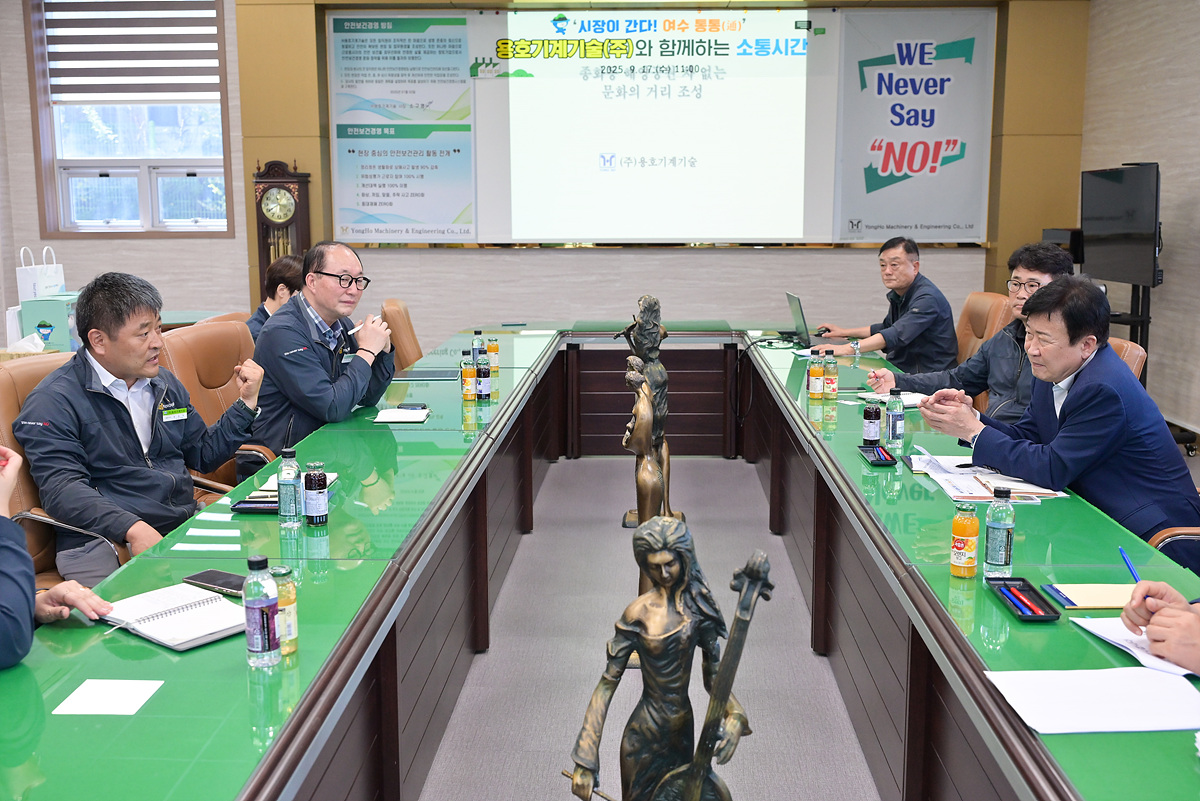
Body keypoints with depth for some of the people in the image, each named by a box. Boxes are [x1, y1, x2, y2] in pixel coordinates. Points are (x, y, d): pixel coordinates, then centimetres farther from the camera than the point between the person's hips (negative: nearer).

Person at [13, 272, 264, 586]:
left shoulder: (164, 384, 20)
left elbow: (203, 455, 28)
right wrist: (133, 529, -31)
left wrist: (246, 402, 15)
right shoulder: (52, 401, -4)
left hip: (187, 524, 7)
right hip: (105, 542, -7)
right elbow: (62, 488, -16)